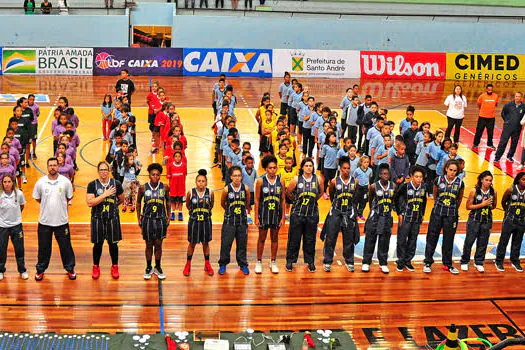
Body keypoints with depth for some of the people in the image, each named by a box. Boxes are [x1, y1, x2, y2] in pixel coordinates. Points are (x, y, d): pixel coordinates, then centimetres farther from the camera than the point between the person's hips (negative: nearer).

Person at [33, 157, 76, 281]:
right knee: (43, 247, 12)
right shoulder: (40, 182, -5)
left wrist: (60, 205, 7)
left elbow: (69, 198, 8)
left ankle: (70, 268, 25)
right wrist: (48, 205, 9)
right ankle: (40, 269, 28)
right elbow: (37, 198, 9)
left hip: (62, 221, 0)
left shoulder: (65, 181, -6)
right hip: (44, 220, 1)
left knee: (66, 246, 9)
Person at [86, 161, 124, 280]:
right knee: (98, 244, 9)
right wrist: (104, 195, -21)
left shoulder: (116, 184, -2)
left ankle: (115, 267, 25)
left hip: (113, 218, 1)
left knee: (113, 243, 9)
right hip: (97, 219, -1)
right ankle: (96, 267, 26)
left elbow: (121, 200, 14)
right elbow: (89, 203, -17)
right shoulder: (92, 185, -6)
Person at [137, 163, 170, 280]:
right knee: (149, 245, 8)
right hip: (147, 219, -1)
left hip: (161, 219, 1)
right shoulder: (143, 188, -7)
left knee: (158, 245, 8)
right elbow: (138, 202, 7)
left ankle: (158, 268, 23)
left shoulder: (165, 187, -5)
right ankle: (148, 268, 22)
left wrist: (168, 217, 8)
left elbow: (168, 202, 9)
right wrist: (139, 218, 5)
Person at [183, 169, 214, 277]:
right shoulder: (190, 193, -10)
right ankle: (188, 265, 26)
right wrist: (194, 212, 8)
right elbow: (188, 205, 7)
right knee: (192, 243, 10)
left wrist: (205, 212, 10)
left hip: (206, 221, 1)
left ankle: (207, 265, 28)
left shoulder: (210, 193, -8)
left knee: (205, 243, 13)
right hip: (193, 221, -1)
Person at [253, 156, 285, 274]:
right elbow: (257, 200, -3)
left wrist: (283, 217, 0)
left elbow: (283, 200, 3)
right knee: (262, 238, 7)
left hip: (276, 213, 2)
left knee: (275, 238, 11)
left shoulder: (281, 181, -1)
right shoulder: (260, 181, -5)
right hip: (264, 213, -2)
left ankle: (273, 262, 23)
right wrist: (256, 217, -6)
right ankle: (259, 262, 20)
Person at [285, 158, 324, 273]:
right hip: (297, 213, -1)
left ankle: (310, 261, 22)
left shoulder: (318, 179, -3)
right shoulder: (296, 179, -7)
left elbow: (321, 192, 15)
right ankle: (290, 261, 18)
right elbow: (288, 193, 6)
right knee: (294, 238, 5)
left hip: (312, 213, 1)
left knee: (310, 239, 9)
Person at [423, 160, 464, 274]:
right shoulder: (439, 180, -2)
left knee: (448, 240, 8)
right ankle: (428, 263, 12)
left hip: (452, 215, 0)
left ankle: (447, 264, 20)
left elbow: (460, 199, 14)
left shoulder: (460, 183, -1)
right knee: (432, 237, 3)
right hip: (437, 213, 0)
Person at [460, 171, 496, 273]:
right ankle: (464, 262, 16)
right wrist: (482, 205, -14)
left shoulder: (493, 192, 1)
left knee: (483, 243, 7)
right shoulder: (474, 191, -8)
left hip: (487, 220, 3)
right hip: (474, 220, -3)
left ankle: (479, 262, 23)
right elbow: (468, 206, -7)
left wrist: (488, 206, 0)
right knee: (469, 241, 1)